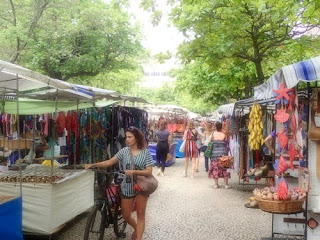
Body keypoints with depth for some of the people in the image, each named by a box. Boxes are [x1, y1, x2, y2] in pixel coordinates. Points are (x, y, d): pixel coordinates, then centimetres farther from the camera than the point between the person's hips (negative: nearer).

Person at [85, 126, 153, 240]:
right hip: (127, 187, 3)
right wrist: (93, 165, -19)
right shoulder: (124, 151, -2)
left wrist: (133, 171, -28)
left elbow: (149, 172, -15)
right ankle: (137, 229, 41)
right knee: (126, 216, 12)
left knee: (140, 214, 1)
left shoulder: (145, 152, -9)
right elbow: (109, 162, -7)